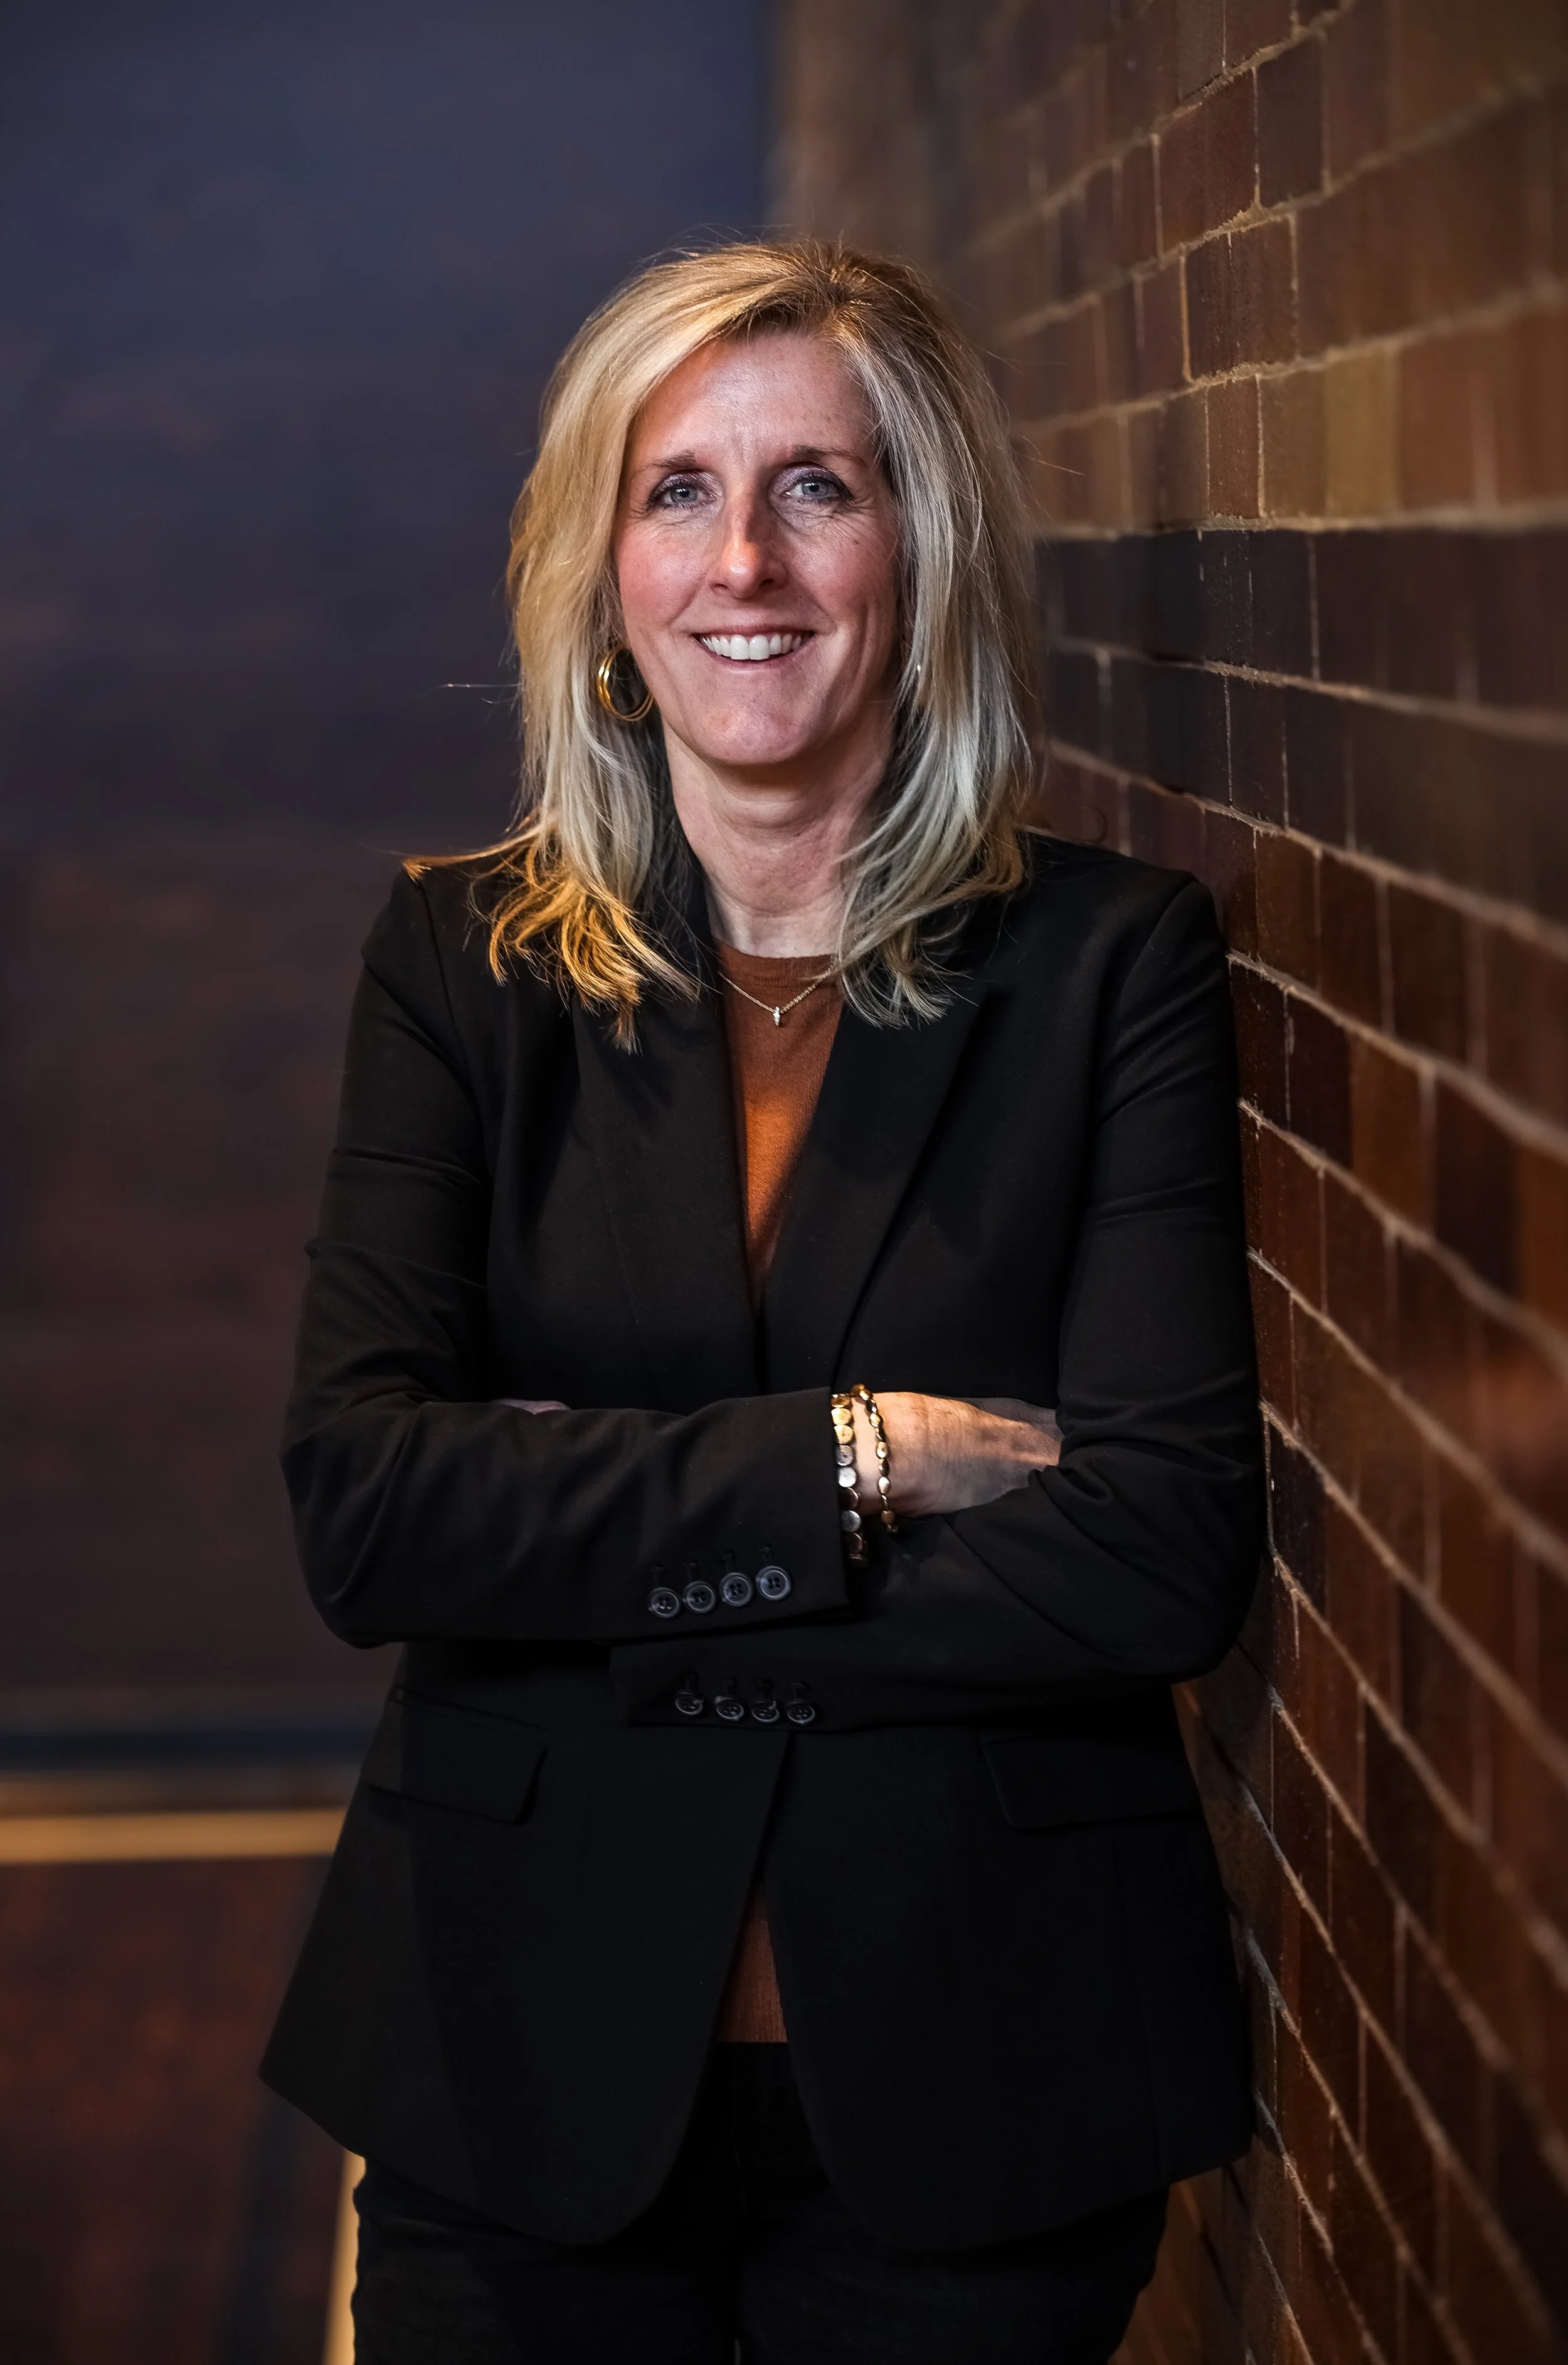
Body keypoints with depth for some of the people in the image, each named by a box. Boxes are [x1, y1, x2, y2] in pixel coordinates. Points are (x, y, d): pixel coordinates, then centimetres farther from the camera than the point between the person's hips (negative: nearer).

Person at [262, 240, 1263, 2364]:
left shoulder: (1112, 962, -3)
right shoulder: (466, 962, 2)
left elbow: (1169, 1549, -14)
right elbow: (361, 1504, -10)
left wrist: (598, 1555, -13)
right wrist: (854, 1459, -17)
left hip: (979, 2085, -1)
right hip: (528, 2062, 1)